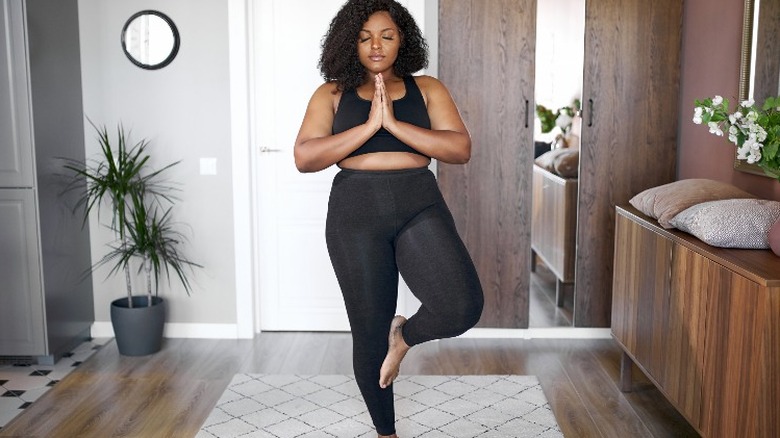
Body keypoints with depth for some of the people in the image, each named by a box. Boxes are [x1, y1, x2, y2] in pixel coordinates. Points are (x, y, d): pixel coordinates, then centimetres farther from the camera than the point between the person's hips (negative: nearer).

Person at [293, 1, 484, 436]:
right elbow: (305, 158, -6)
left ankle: (405, 334, 14)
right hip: (356, 210, 0)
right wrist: (369, 126, -14)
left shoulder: (427, 88, 7)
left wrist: (394, 123, -15)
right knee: (369, 330, 6)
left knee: (464, 306, -22)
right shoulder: (332, 94, 7)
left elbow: (461, 148, -6)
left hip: (420, 205, 0)